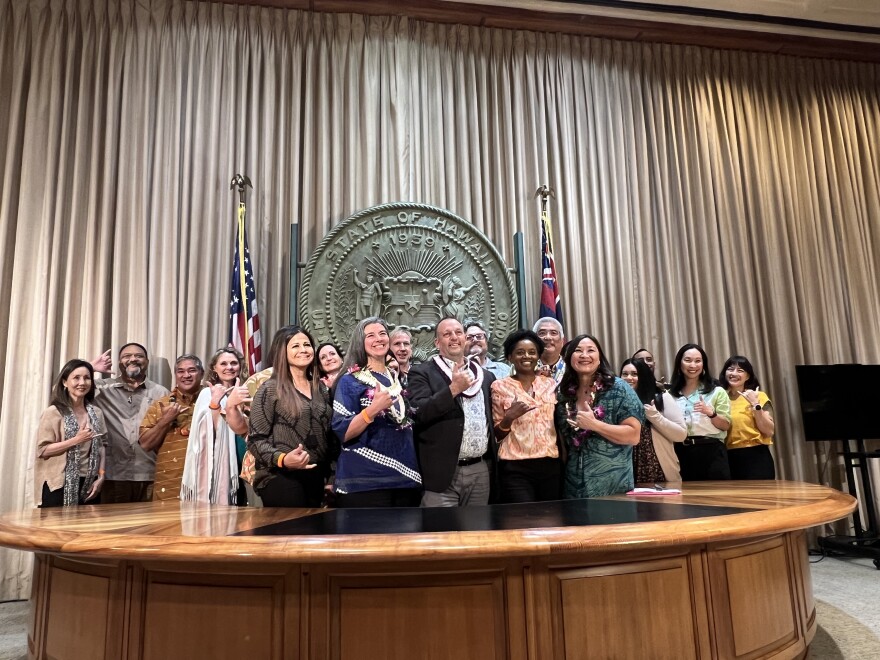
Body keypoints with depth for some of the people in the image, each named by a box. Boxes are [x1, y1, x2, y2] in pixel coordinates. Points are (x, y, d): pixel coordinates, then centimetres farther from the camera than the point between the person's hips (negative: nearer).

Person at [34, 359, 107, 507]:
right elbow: (42, 450, -11)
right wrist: (76, 440, -19)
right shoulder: (53, 412, -7)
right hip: (60, 485, -4)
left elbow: (100, 447, 9)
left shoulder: (96, 412, 7)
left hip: (90, 484, 4)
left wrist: (101, 477, 1)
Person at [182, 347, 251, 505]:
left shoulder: (241, 393, 8)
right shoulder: (207, 393, -1)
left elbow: (241, 428, 2)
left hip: (237, 461, 4)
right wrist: (215, 402, -28)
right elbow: (209, 429, -13)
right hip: (214, 462, -4)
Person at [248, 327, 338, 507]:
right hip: (279, 477, -5)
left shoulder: (322, 389, 11)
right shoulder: (270, 389, -5)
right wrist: (282, 459, -23)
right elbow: (255, 439, -8)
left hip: (315, 477, 6)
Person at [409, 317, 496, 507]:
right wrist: (453, 389, -20)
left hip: (480, 471, 5)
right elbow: (418, 413, -16)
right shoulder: (422, 373, -2)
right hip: (442, 472, -5)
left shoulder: (486, 376, 14)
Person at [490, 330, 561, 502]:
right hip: (515, 468, -3)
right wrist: (509, 418, -15)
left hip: (551, 465, 3)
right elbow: (496, 435, 2)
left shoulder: (550, 384, 10)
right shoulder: (499, 386, 0)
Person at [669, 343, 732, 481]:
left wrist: (710, 413, -16)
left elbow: (726, 425, 1)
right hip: (681, 453, 2)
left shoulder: (717, 392, 4)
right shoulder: (671, 394, 9)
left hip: (710, 452, -2)